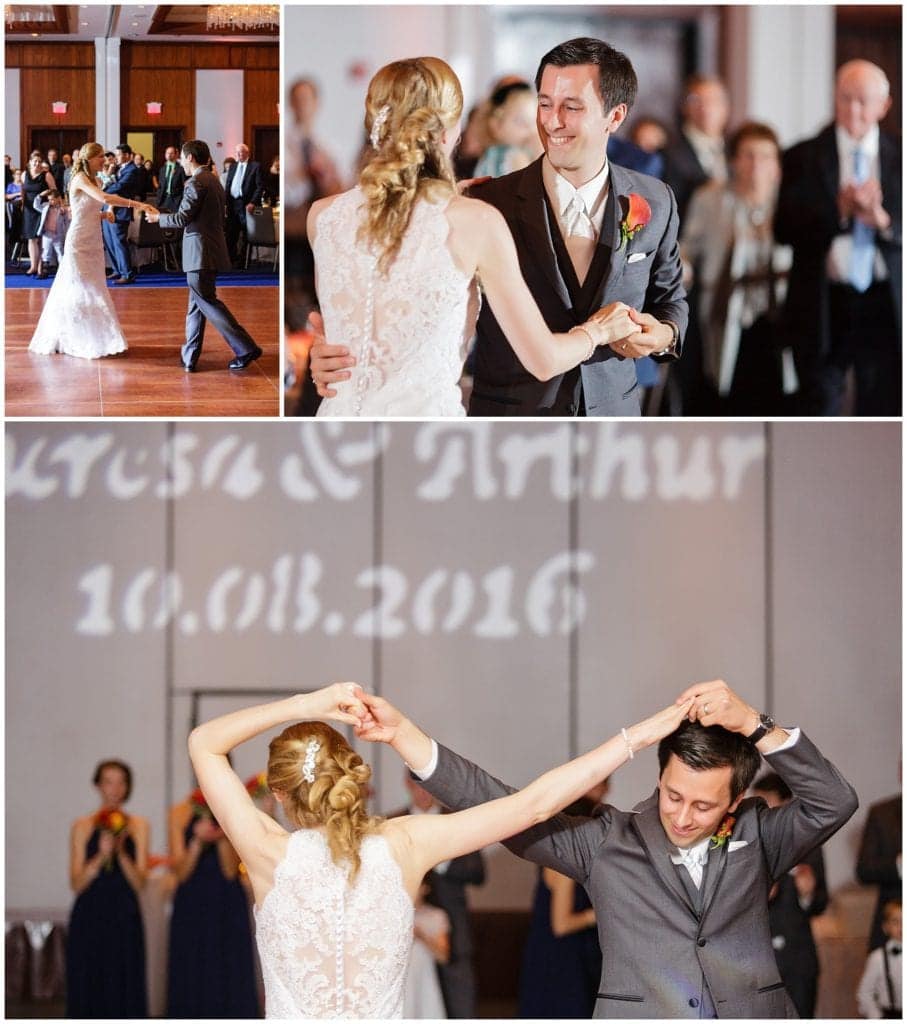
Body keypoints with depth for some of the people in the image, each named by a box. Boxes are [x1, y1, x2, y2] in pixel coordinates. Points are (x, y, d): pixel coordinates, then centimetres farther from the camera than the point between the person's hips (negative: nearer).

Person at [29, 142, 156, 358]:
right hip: (79, 242, -8)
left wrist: (105, 215, -3)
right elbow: (104, 198, -30)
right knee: (81, 291, -4)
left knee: (93, 290, 9)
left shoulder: (94, 181, 13)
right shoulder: (80, 179, -14)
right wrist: (135, 204, -32)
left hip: (94, 242, 8)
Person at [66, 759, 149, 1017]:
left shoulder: (138, 826, 7)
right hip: (89, 918, -1)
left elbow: (139, 884, 1)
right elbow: (77, 883, -2)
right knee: (88, 988, -3)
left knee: (124, 990, -2)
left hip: (124, 918, 1)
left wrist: (121, 853, -14)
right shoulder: (83, 826, 4)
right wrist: (101, 856, -16)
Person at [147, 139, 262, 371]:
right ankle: (190, 357, 17)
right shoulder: (214, 181, 15)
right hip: (211, 250, 10)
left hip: (200, 253, -10)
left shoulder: (196, 183, -15)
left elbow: (182, 219, -17)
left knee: (207, 302, -6)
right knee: (197, 303, 14)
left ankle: (246, 349, -10)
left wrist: (158, 217, -1)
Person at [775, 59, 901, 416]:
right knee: (820, 411, 2)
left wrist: (883, 221, -19)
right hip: (823, 305, -1)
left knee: (884, 411, 3)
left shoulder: (897, 156, 7)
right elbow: (784, 229, -6)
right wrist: (839, 211, -19)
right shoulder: (803, 158, 3)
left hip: (884, 306, 1)